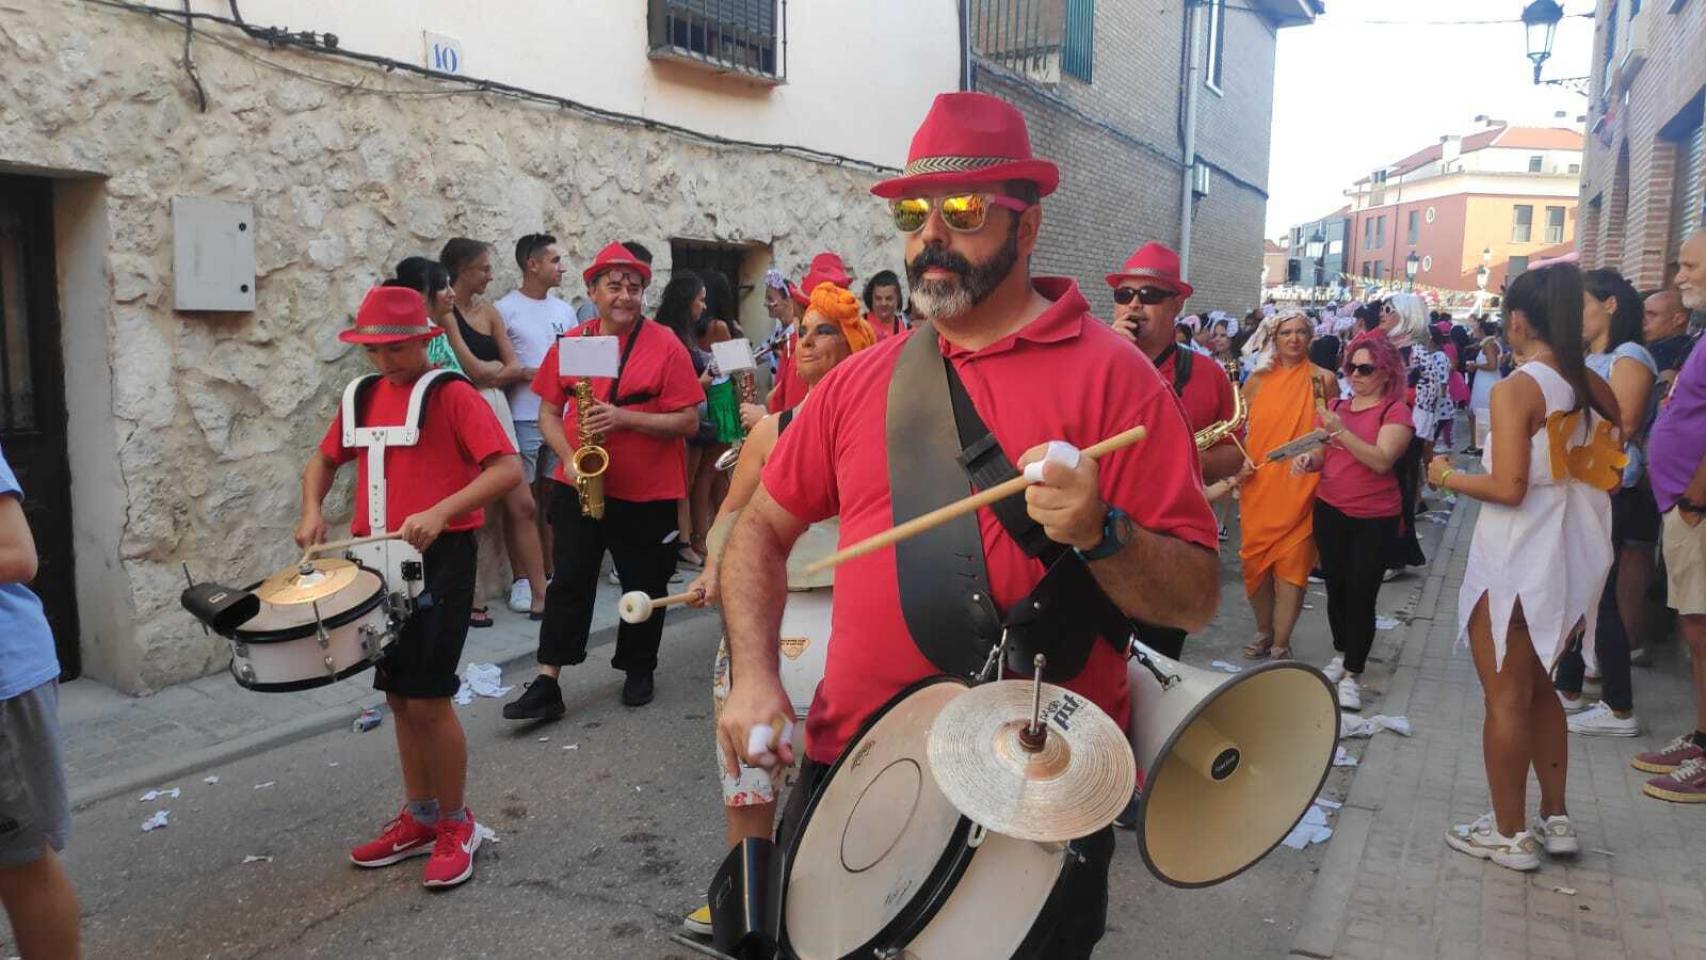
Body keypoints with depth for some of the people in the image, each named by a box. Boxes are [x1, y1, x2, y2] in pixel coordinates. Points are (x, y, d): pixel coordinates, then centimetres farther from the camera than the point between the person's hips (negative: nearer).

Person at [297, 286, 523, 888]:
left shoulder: (452, 394, -10)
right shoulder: (364, 396, 10)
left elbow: (508, 468, -19)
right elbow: (323, 461, 22)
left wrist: (439, 512, -29)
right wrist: (312, 511, 3)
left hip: (440, 557, -6)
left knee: (428, 699, -5)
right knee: (399, 696, 13)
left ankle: (457, 826, 13)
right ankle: (419, 818, 29)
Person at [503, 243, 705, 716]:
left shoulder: (666, 345, -7)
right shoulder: (569, 343, 4)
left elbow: (689, 421, -11)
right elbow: (549, 412, 8)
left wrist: (625, 418, -22)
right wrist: (569, 458, -10)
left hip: (648, 494, -2)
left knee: (644, 586, 10)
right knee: (569, 581, 2)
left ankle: (638, 670, 30)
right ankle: (546, 683, 6)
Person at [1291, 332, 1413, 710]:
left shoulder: (1396, 410, -8)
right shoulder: (1336, 405, 6)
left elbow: (1381, 460, -21)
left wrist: (1341, 432, -29)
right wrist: (1309, 458, -10)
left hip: (1375, 518, -5)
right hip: (1330, 511, 5)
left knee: (1361, 594, -4)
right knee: (1335, 588, 13)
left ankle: (1352, 674, 4)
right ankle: (1340, 655, 31)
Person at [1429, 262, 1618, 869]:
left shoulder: (1516, 388, -17)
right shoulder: (1594, 388, 4)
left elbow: (1509, 488, -23)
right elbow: (1604, 471, 11)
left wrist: (1447, 477, -7)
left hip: (1517, 565, -7)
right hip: (1573, 562, 7)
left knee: (1505, 700, 5)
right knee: (1538, 688, 22)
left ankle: (1509, 834, 16)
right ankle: (1555, 819, 30)